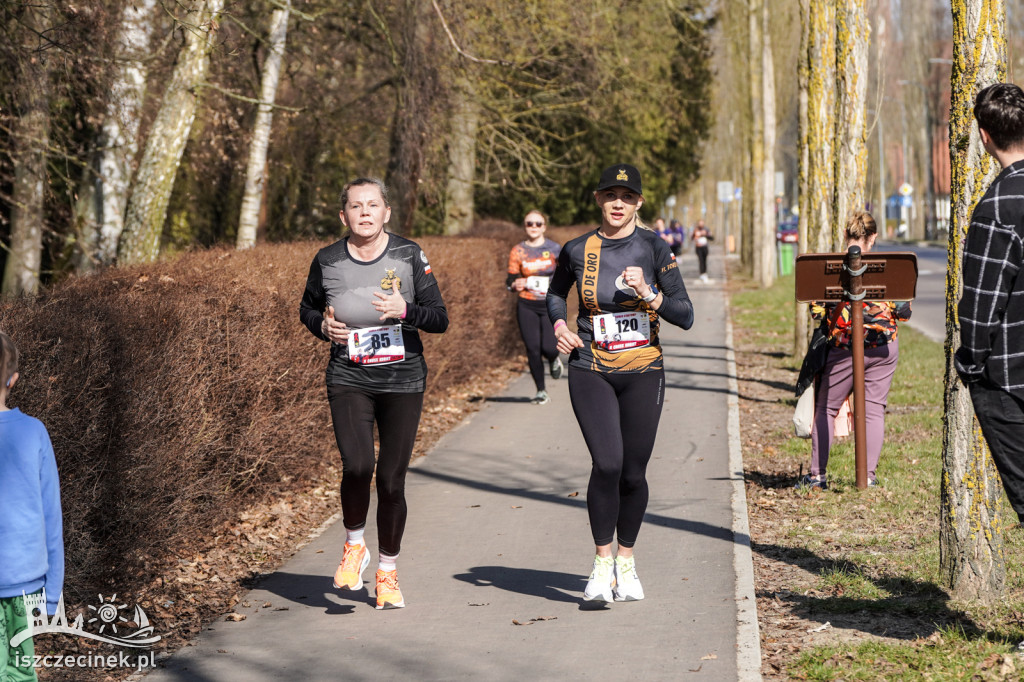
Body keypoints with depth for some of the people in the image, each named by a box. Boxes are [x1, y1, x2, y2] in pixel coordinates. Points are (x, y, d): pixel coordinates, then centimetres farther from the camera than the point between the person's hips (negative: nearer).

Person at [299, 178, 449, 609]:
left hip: (403, 382, 0)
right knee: (357, 466, -20)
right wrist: (324, 327, -3)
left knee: (391, 480, 1)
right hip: (348, 380, 0)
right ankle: (354, 546, 7)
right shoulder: (328, 261, 1)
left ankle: (388, 571, 21)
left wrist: (405, 310, -21)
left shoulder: (409, 256, -2)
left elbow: (440, 319, -2)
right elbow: (307, 309, 19)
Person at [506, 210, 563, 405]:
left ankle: (553, 359, 28)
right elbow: (511, 280, 3)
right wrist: (515, 284, -19)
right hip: (527, 307, 1)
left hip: (550, 306, -1)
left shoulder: (554, 249, 0)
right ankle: (541, 391, 11)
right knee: (533, 348, -3)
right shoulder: (518, 251, 2)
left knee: (548, 347, -12)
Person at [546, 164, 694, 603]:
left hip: (642, 373, 0)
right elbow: (555, 293, 23)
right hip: (590, 372, 0)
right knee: (606, 463, -17)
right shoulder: (577, 250, 2)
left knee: (633, 473, 3)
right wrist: (559, 325, 4)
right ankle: (602, 563, -3)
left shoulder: (654, 249, -2)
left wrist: (648, 293, -20)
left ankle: (626, 561, 24)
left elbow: (685, 316, -4)